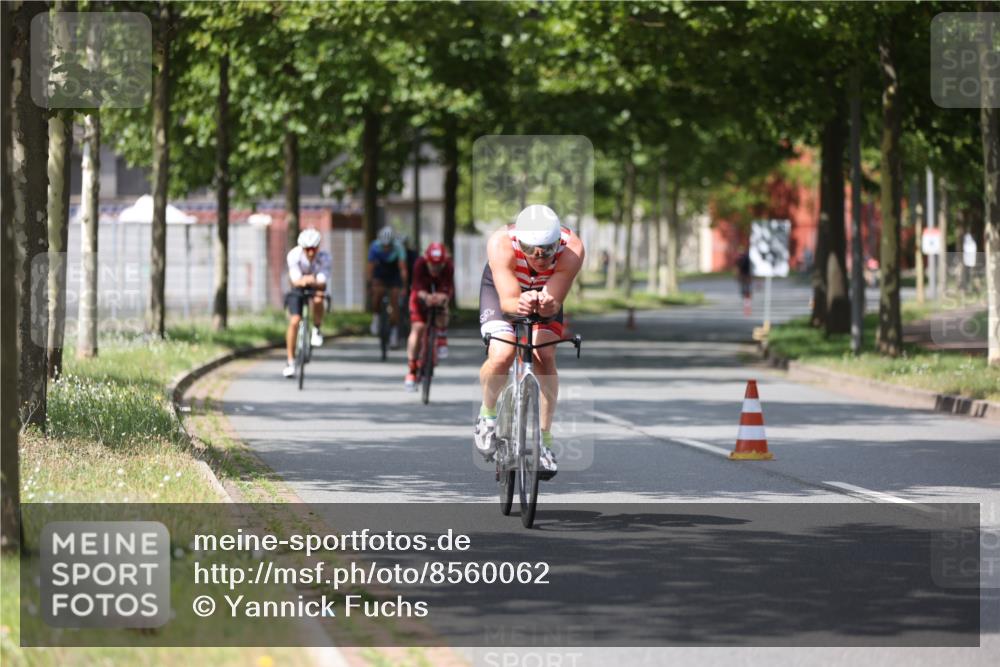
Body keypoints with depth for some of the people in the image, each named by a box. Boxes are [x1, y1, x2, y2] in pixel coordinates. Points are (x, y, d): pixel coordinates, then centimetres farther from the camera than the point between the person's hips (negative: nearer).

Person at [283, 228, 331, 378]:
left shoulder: (324, 257, -28)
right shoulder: (294, 255, -28)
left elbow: (322, 281, -35)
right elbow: (295, 280, -31)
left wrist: (314, 282, -57)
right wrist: (302, 281, -54)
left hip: (316, 285, -1)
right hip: (298, 287, 1)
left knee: (318, 299, -37)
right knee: (294, 321, -15)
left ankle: (317, 330, -8)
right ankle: (291, 363, -4)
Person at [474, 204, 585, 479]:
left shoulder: (571, 249, -36)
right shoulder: (501, 244, -40)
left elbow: (555, 303, -37)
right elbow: (507, 300, -42)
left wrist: (547, 304, -60)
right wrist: (521, 304, -64)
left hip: (545, 291, 1)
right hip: (502, 287, -1)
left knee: (544, 358, -19)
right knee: (501, 356, -23)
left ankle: (544, 439, -6)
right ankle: (488, 414, 7)